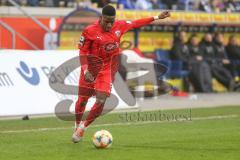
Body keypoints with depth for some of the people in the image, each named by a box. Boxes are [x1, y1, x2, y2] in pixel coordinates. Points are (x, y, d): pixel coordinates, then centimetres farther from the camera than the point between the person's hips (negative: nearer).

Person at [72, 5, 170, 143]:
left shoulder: (119, 26, -3)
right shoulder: (90, 31, -15)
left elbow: (135, 23, 12)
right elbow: (83, 52, -10)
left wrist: (156, 18, 16)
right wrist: (85, 70, -22)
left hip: (108, 70, 2)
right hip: (91, 69, -2)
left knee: (101, 100, -11)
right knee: (82, 99, 3)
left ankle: (83, 127, 5)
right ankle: (77, 125, 29)